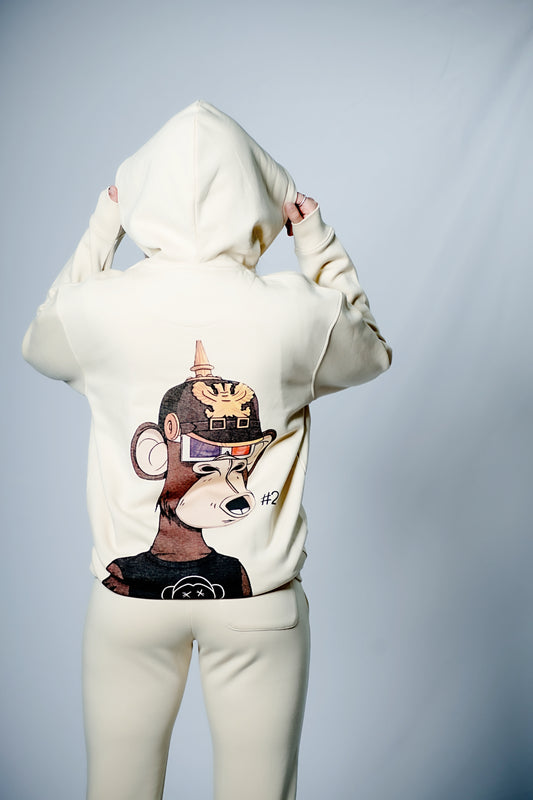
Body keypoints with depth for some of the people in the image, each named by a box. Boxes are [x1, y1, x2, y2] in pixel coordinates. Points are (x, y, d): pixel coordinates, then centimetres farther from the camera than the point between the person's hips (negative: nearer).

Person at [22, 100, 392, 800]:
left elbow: (38, 343, 13)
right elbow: (372, 353, 9)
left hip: (131, 593, 1)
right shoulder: (298, 314, -15)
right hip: (257, 600, -1)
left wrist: (100, 230, 13)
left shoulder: (100, 307, -13)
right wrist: (317, 239, 9)